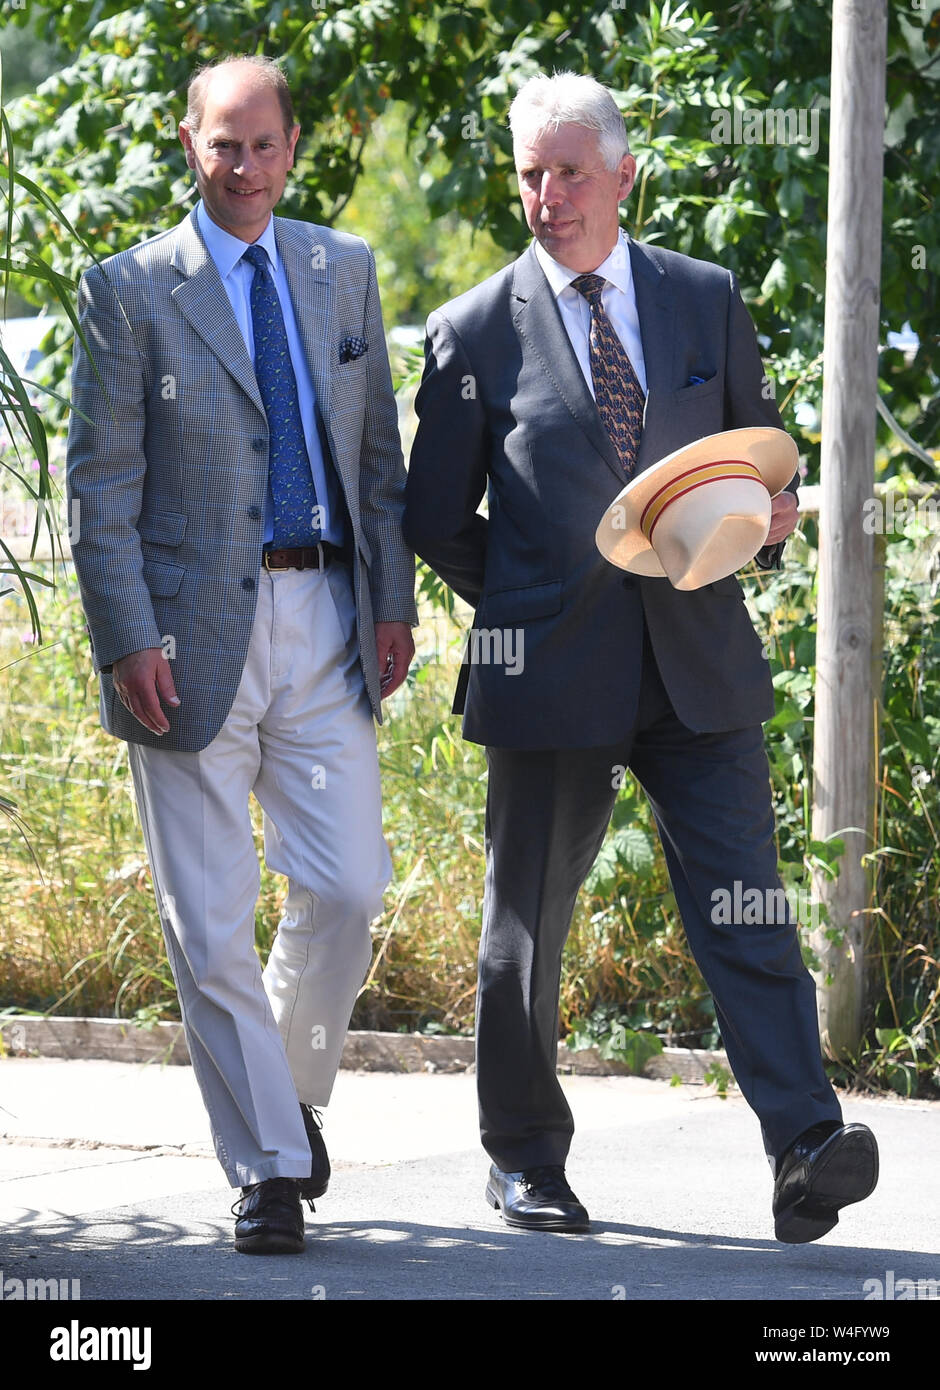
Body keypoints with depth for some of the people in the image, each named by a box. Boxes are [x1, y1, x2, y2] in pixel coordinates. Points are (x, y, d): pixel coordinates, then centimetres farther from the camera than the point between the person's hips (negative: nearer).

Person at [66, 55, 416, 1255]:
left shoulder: (344, 271, 11)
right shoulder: (131, 290, -1)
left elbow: (378, 449, 16)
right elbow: (101, 484, -3)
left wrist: (393, 599, 8)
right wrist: (128, 641, -11)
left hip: (323, 621, 3)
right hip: (195, 630, -3)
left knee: (345, 890, -3)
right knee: (210, 923, -2)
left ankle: (292, 1091, 23)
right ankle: (267, 1170, 6)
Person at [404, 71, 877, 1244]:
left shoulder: (707, 302, 9)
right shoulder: (475, 333, 2)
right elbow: (437, 521, 9)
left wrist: (768, 523, -3)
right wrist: (529, 612, 4)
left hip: (699, 663, 1)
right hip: (552, 671, -1)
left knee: (745, 907, -10)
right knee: (527, 925, 8)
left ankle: (805, 1152, -19)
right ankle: (524, 1162, 23)